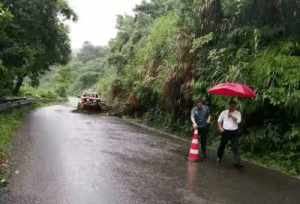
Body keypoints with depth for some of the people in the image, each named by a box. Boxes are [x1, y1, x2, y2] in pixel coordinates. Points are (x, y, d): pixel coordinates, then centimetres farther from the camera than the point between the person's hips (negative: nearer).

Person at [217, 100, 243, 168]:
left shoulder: (238, 113, 2)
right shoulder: (224, 112, 3)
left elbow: (238, 121, -15)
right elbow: (219, 121, 9)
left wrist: (232, 115, -20)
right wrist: (220, 128, -4)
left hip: (234, 132, -1)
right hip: (225, 131, 1)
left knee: (236, 147, -6)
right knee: (222, 145, 14)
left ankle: (237, 162, -2)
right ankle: (219, 158, 37)